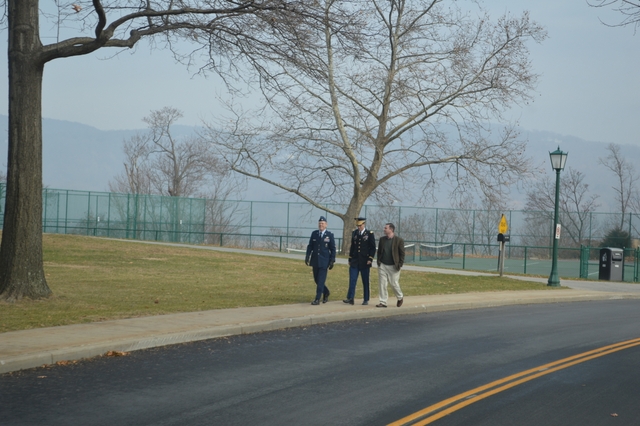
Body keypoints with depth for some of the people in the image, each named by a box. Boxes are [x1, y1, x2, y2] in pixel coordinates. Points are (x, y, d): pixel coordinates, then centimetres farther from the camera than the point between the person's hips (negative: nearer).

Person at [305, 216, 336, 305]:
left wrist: (332, 261, -5)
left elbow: (333, 249, 0)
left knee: (321, 281, -8)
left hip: (324, 261, -4)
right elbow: (310, 246, 9)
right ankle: (326, 292, 35)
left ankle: (317, 299, -5)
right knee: (317, 280, 11)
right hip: (315, 260, 4)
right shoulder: (314, 234, 7)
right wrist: (307, 257, -2)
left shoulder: (330, 235, -2)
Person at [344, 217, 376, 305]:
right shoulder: (354, 233, 9)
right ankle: (350, 298, -5)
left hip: (364, 262, -3)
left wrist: (370, 259, -11)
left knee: (365, 281, 4)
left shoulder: (370, 234, -2)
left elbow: (373, 248, -3)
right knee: (352, 280, -5)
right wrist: (350, 259, 13)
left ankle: (366, 300, 11)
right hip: (354, 261, 3)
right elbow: (352, 247, 15)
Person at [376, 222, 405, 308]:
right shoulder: (382, 239, 8)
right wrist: (378, 261, 4)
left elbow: (402, 254, -4)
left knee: (394, 284, 2)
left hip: (393, 266, -4)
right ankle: (383, 302, 6)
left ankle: (400, 298, 28)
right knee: (382, 284, 0)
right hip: (382, 266, 4)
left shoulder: (399, 240, -6)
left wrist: (399, 265, -10)